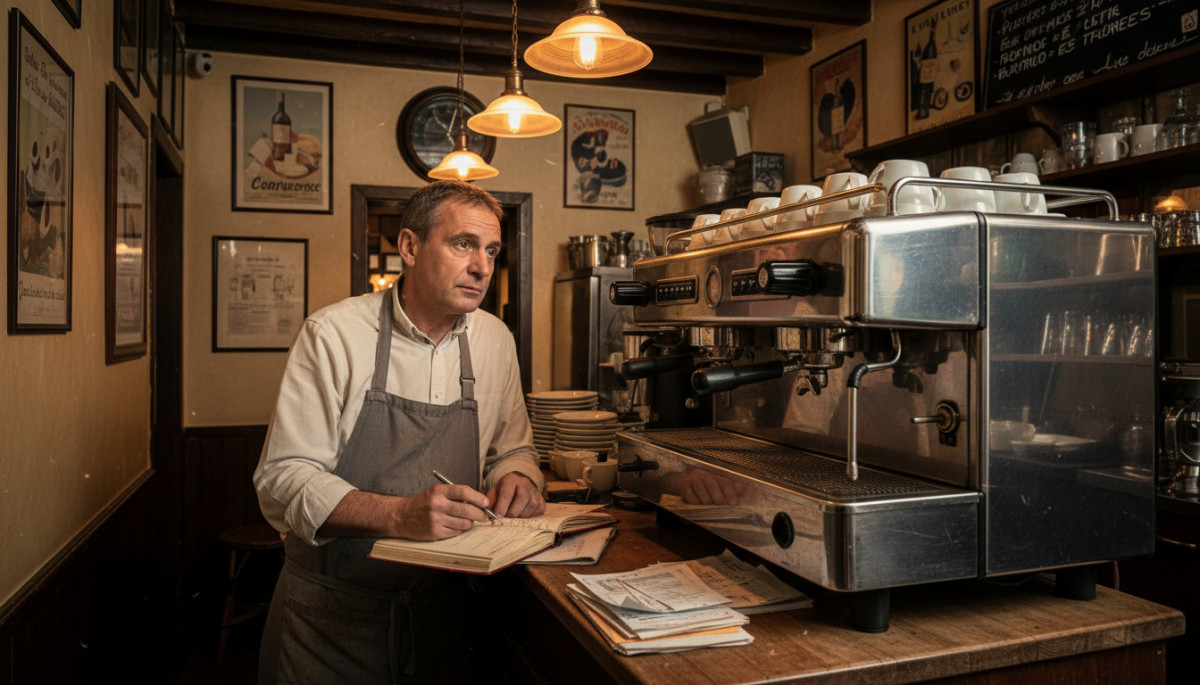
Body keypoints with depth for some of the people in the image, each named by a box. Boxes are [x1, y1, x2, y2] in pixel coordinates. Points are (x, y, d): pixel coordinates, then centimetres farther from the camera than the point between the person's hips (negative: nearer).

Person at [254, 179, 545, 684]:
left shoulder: (495, 340, 2)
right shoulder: (332, 334, -12)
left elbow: (511, 448, 14)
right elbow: (283, 479, -17)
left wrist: (518, 478, -10)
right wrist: (400, 514, -31)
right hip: (332, 609, -3)